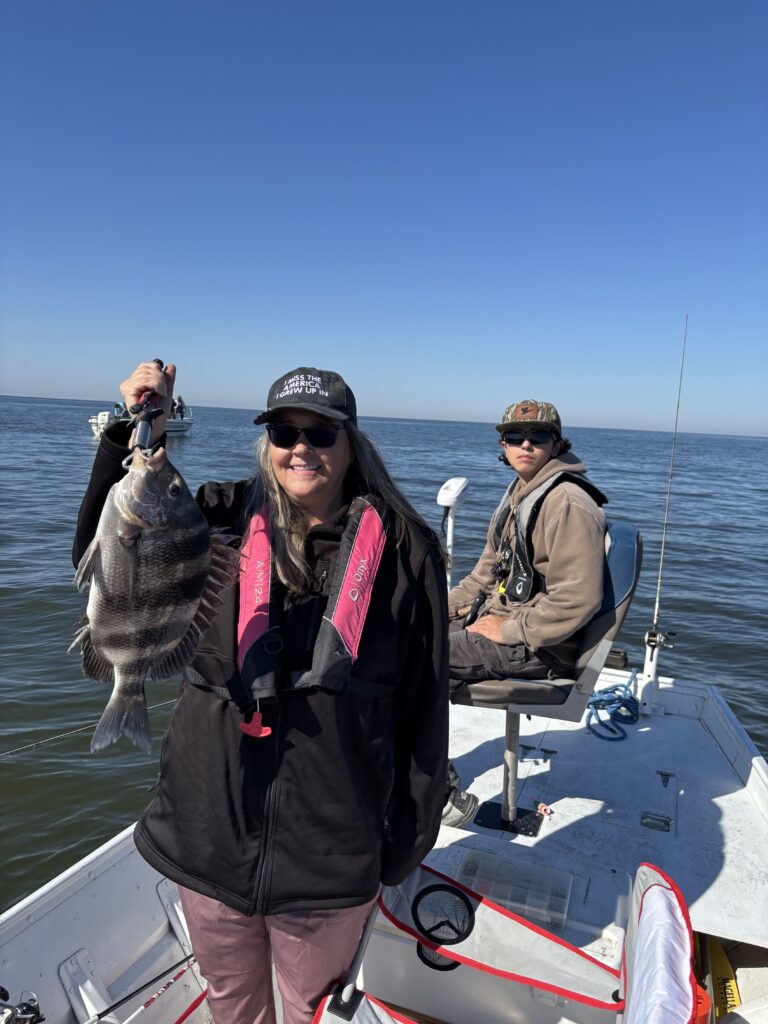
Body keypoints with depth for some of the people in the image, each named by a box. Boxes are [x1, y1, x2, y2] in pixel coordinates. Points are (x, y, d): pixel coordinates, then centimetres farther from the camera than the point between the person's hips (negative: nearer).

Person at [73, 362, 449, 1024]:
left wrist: (409, 835, -1)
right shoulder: (225, 524, -4)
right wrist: (137, 434, -19)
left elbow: (424, 700, -5)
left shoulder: (402, 550, -10)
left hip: (329, 853, -2)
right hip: (211, 837, 2)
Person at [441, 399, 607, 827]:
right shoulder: (519, 493, 12)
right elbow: (489, 570, 21)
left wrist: (511, 631, -19)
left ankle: (444, 794, -3)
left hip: (538, 647, -10)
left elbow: (577, 600, -25)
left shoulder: (568, 503, -19)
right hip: (497, 616, 10)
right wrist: (445, 607, 11)